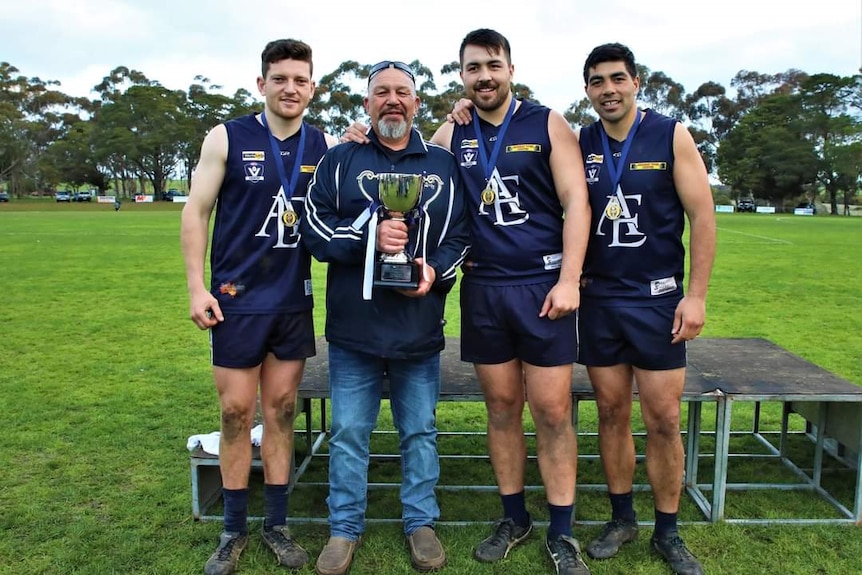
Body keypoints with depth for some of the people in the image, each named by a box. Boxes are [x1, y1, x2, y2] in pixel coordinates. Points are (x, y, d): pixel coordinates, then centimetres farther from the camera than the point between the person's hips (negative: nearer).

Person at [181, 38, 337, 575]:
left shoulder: (326, 145, 4)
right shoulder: (227, 138, -3)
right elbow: (196, 212, -1)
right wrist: (197, 286, -7)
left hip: (295, 299, 2)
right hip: (236, 298, -2)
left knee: (281, 410, 10)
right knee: (236, 414, 5)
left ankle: (277, 524, 24)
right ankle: (234, 530, 22)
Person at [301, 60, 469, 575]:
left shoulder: (443, 165, 10)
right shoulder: (339, 160, 6)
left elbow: (462, 233, 9)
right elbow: (314, 227, -1)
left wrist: (437, 271, -10)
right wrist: (369, 236, -16)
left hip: (420, 326, 1)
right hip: (353, 325, 0)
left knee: (420, 431, 13)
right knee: (349, 432, 9)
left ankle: (421, 522, 31)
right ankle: (345, 528, 26)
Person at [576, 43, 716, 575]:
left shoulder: (671, 135, -3)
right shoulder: (580, 144, 4)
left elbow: (703, 216, -5)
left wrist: (696, 295, -9)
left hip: (657, 298, -2)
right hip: (598, 298, 2)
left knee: (663, 420, 2)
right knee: (612, 412, 10)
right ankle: (622, 519, 27)